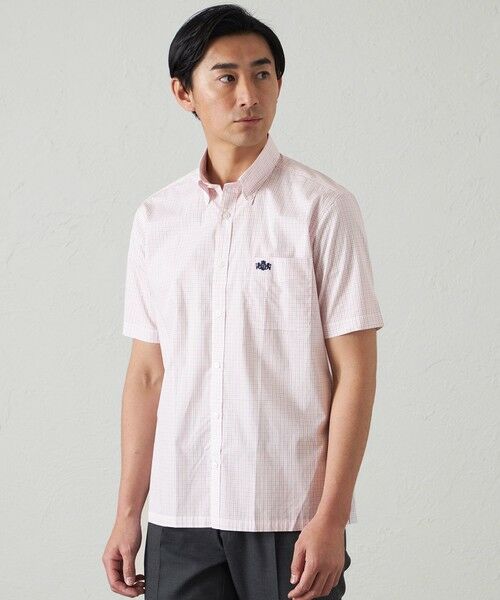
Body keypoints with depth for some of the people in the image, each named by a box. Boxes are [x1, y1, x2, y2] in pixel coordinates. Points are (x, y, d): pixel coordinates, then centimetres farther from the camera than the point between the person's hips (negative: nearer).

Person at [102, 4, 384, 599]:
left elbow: (354, 372, -6)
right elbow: (147, 373, 11)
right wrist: (128, 513, 8)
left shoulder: (323, 207, -4)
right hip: (180, 516, 3)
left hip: (290, 516, -3)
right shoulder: (154, 219, 8)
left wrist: (330, 518, -11)